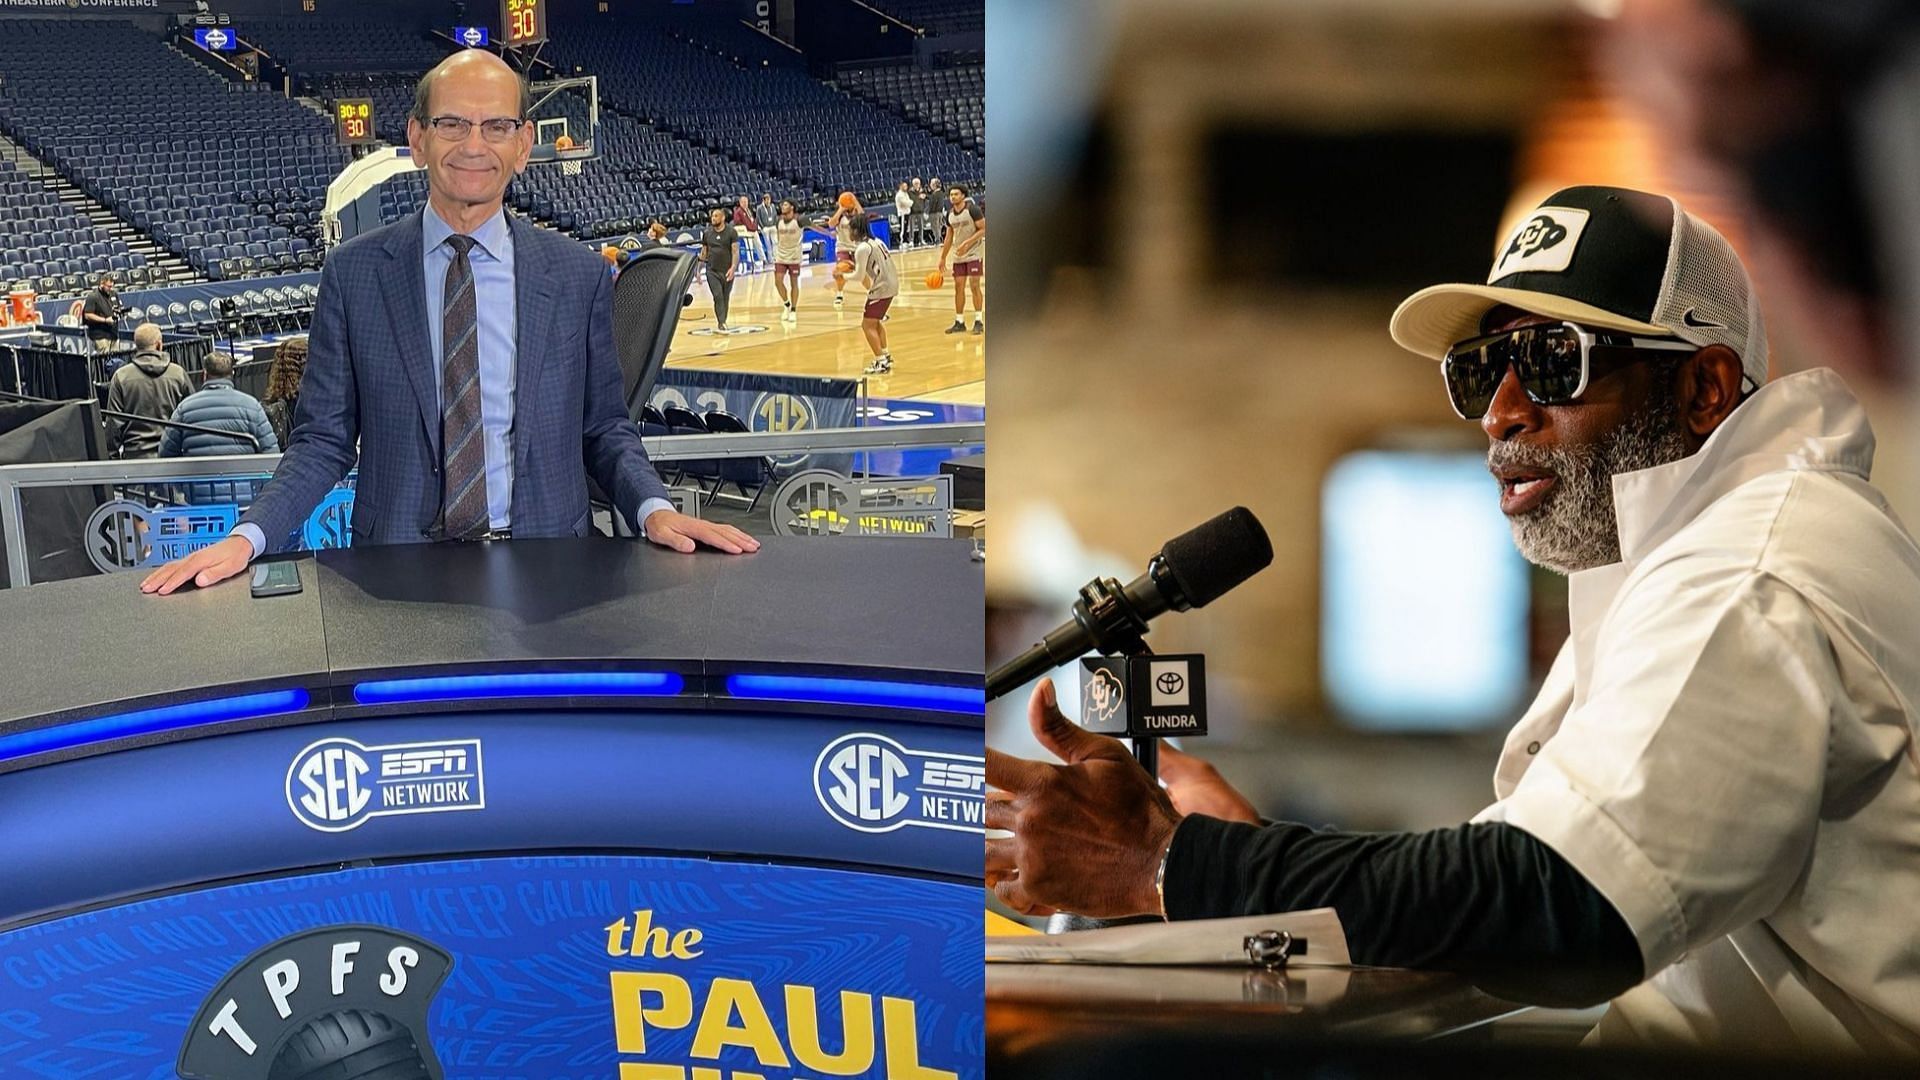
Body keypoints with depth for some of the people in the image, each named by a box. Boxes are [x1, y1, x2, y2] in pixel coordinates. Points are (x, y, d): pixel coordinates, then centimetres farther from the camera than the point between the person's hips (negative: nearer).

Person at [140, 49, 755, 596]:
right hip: (400, 572, 0)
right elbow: (323, 440, 6)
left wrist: (653, 508, -7)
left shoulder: (578, 275, 6)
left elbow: (604, 428, 12)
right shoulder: (354, 273, 4)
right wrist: (247, 538, -10)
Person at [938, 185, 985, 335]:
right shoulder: (950, 214, 5)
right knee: (958, 286, 4)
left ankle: (979, 321, -3)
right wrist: (943, 258, 14)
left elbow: (983, 229, -16)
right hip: (958, 255, 6)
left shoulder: (973, 209, -14)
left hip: (974, 253, -6)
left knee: (975, 285, -8)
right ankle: (959, 322, 11)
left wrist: (967, 243, -25)